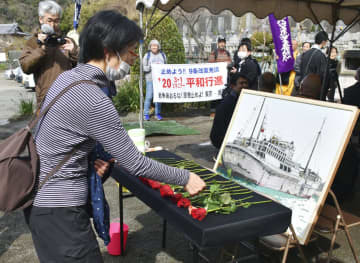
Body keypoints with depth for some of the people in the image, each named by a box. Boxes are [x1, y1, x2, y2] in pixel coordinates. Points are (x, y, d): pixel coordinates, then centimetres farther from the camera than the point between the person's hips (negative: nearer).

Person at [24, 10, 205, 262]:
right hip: (59, 207, -9)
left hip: (40, 195, 9)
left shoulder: (68, 77, 2)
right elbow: (135, 163, -21)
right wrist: (185, 178, -9)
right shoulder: (94, 102, -26)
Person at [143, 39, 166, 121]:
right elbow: (143, 68, 1)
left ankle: (158, 114, 11)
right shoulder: (147, 55, 4)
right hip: (150, 78, -2)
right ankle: (146, 114, 2)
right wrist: (151, 66, -14)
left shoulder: (162, 54, 13)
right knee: (149, 96, -6)